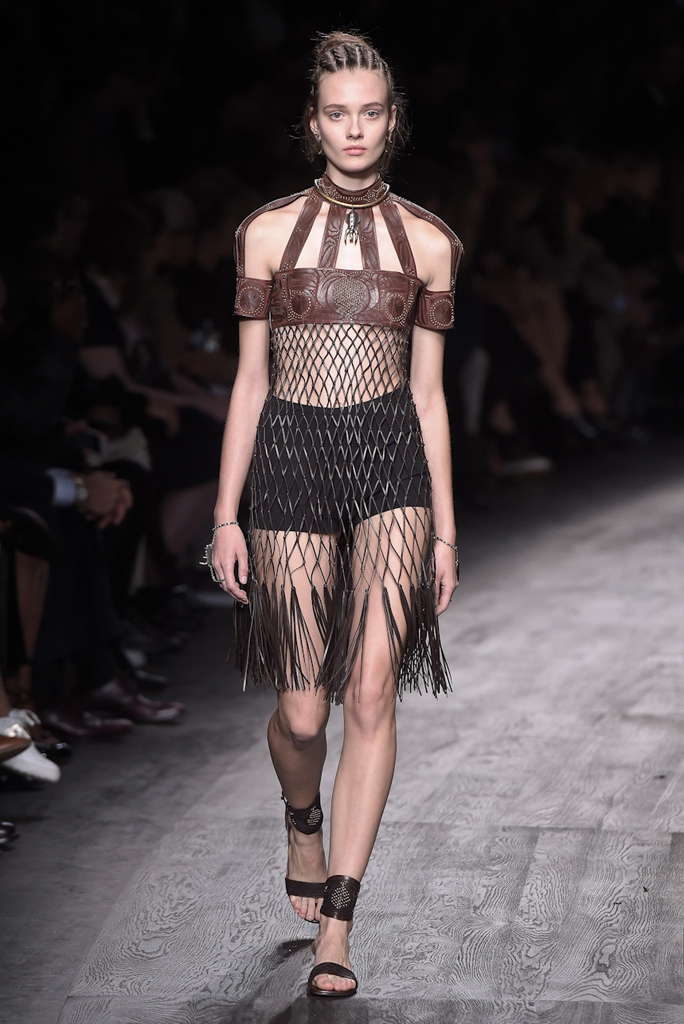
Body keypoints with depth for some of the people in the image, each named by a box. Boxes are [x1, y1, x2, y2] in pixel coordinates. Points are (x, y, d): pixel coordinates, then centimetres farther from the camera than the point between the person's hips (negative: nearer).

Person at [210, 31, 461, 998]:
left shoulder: (426, 242, 7)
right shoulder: (269, 231, 5)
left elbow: (428, 392, 10)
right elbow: (249, 381, 6)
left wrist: (445, 528, 8)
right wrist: (226, 516, 2)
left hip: (391, 461, 0)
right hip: (293, 458, 0)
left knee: (372, 689, -12)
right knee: (303, 710, 1)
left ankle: (335, 928, -9)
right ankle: (304, 821, 37)